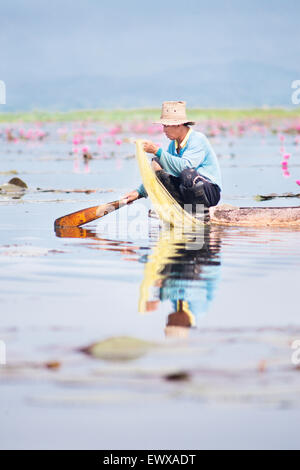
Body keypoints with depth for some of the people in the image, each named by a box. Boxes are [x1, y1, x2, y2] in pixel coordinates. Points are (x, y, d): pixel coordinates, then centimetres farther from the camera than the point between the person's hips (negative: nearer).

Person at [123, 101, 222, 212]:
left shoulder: (198, 139, -15)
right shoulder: (173, 144, 9)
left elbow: (184, 166, -30)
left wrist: (158, 151, -27)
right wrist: (139, 192, 6)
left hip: (210, 192, -7)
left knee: (188, 173, -39)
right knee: (156, 163, -6)